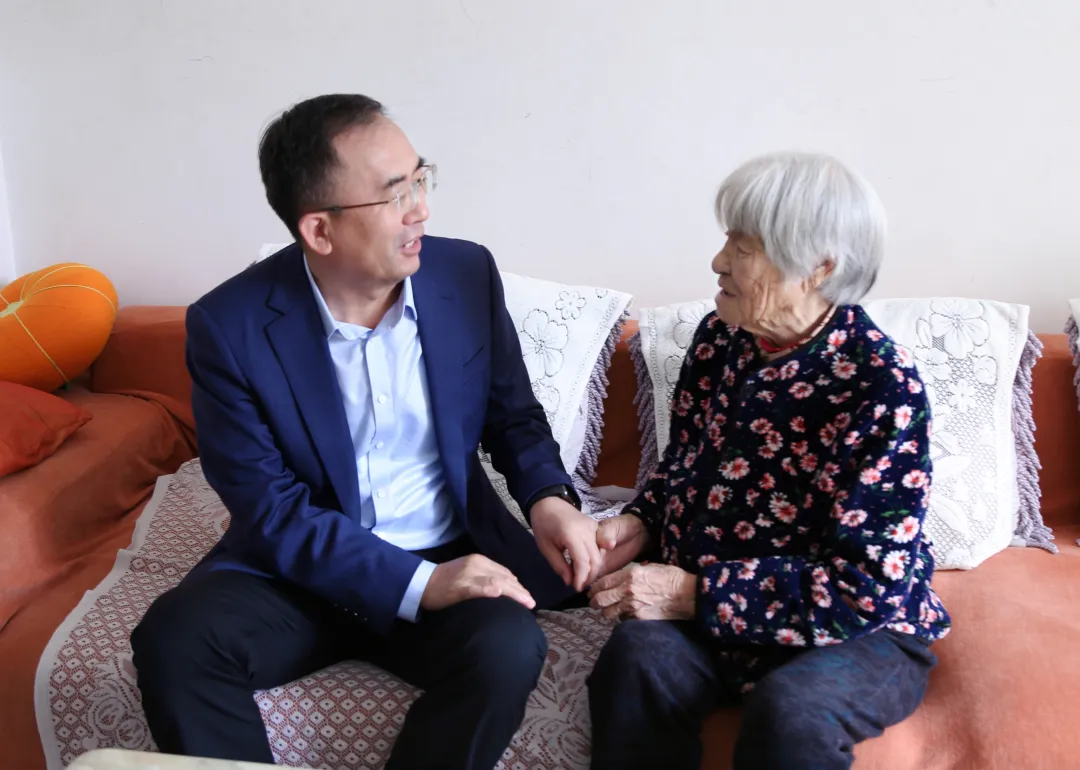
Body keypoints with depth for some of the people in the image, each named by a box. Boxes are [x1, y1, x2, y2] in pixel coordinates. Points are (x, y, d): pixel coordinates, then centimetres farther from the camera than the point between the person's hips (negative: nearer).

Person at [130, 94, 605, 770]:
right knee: (174, 639, -27)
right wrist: (416, 584, -23)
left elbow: (514, 415, 8)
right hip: (304, 567, 0)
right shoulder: (230, 326, -13)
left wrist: (548, 497, -14)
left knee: (508, 651, -30)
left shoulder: (468, 274, -5)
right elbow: (271, 509, -13)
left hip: (453, 556, 1)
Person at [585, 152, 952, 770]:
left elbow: (870, 586, -22)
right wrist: (640, 523, -6)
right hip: (712, 613, 4)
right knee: (638, 655, -27)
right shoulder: (719, 338, -1)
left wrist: (694, 593, -23)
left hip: (860, 629, -4)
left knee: (789, 709, -35)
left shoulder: (882, 387, -20)